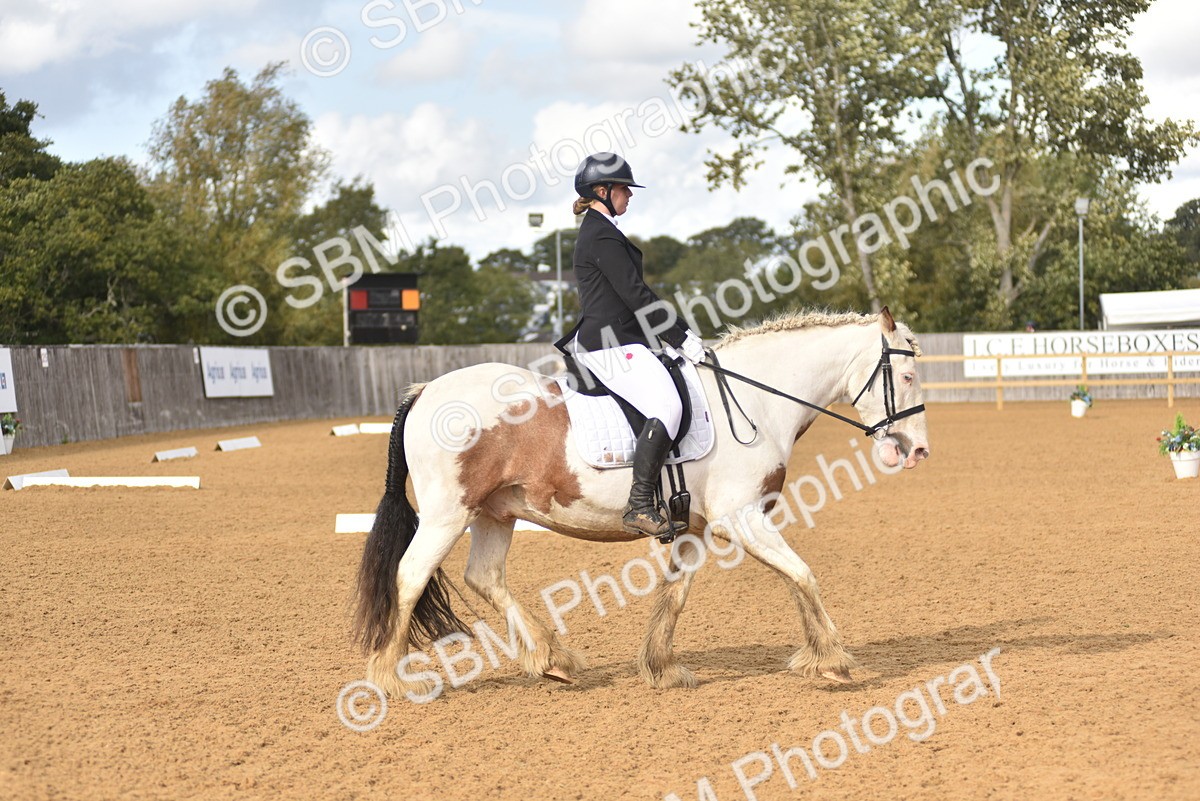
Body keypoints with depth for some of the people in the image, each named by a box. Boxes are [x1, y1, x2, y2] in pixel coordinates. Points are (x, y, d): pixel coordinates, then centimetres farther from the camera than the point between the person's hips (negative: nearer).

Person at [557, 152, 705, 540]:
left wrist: (675, 338, 19)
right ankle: (640, 507, -31)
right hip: (611, 345, -12)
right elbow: (636, 295, -17)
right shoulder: (603, 236, -12)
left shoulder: (597, 232, 21)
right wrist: (680, 336, -12)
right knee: (666, 407, -26)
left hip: (606, 342, 12)